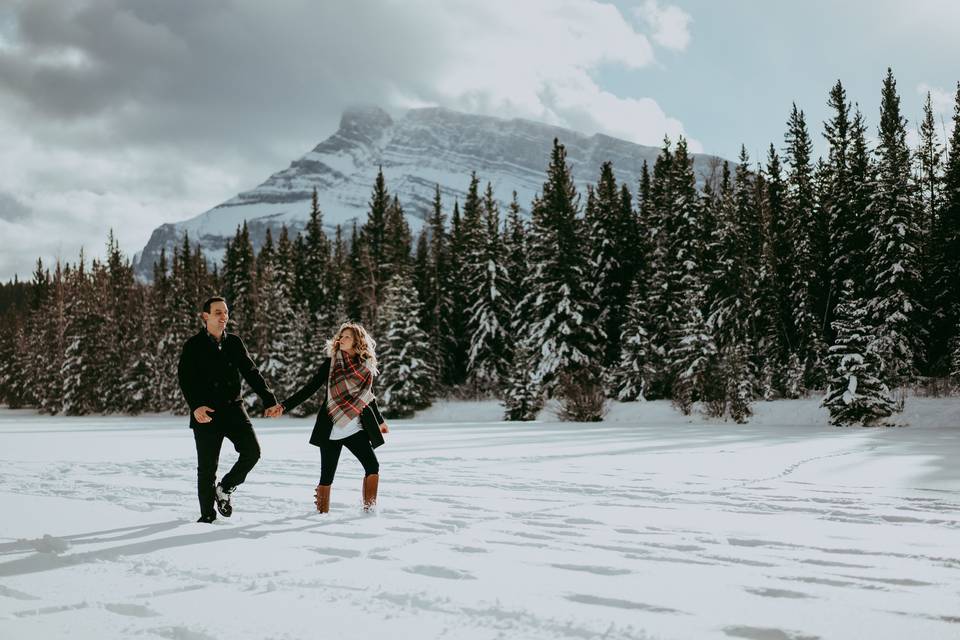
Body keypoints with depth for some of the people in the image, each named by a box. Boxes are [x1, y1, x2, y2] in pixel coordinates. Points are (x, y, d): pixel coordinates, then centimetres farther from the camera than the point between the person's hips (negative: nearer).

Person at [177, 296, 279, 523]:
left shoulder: (234, 342, 9)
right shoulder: (193, 346, -2)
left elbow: (251, 372, 10)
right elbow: (185, 378, -10)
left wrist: (269, 400, 2)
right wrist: (195, 406, -26)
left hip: (233, 409, 3)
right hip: (206, 413, -3)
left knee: (252, 451, -10)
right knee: (207, 466, 2)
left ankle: (224, 489, 13)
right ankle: (207, 514, 17)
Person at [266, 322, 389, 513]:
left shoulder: (366, 366, 6)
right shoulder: (331, 363, 2)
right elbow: (309, 388, 2)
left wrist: (379, 421, 33)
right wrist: (283, 406, -6)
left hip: (356, 428, 2)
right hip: (330, 428, -2)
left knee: (372, 465, -10)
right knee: (327, 476, 0)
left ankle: (369, 509, 0)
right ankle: (323, 514, 13)